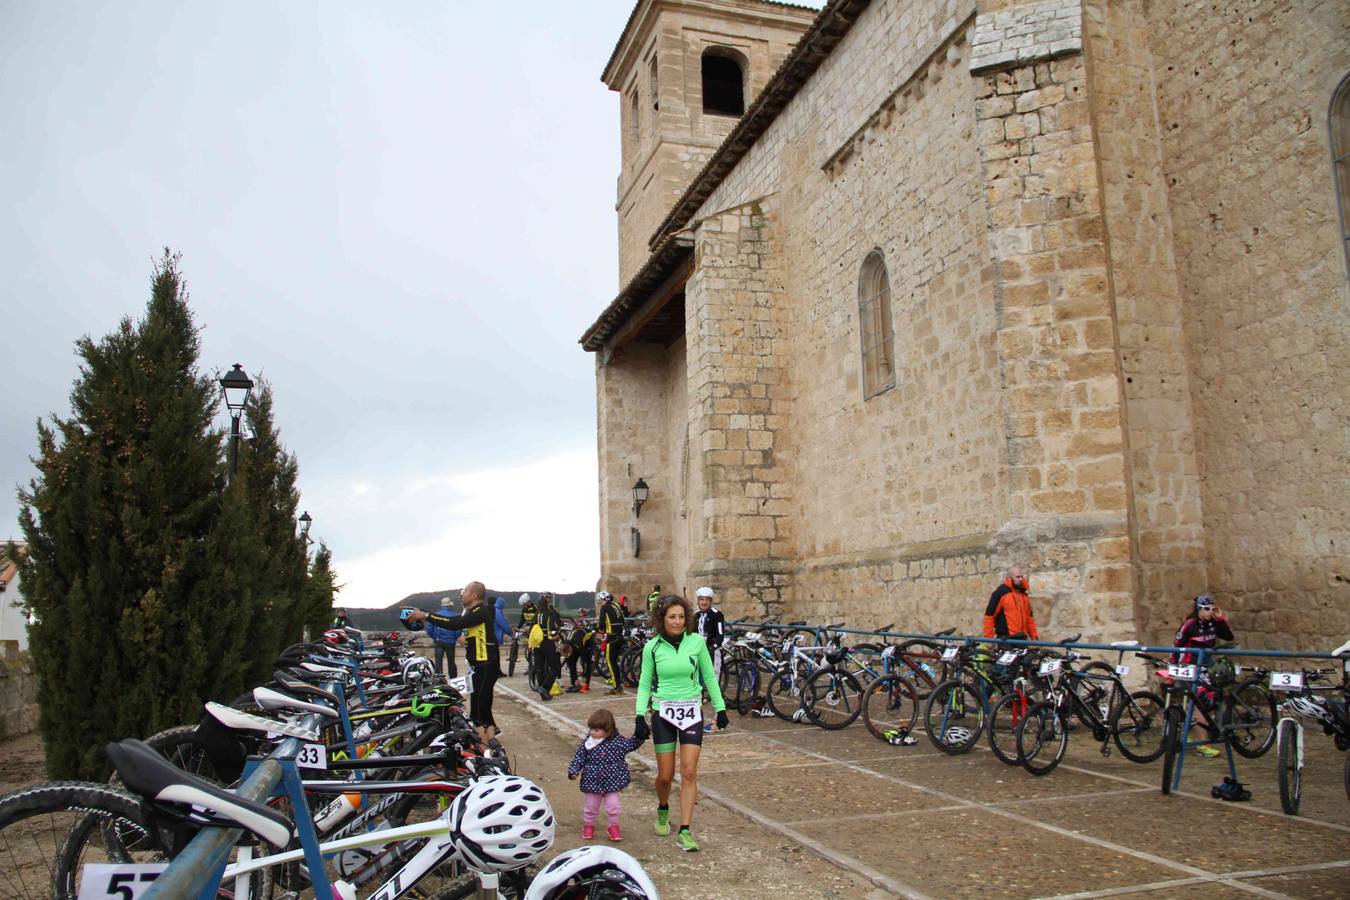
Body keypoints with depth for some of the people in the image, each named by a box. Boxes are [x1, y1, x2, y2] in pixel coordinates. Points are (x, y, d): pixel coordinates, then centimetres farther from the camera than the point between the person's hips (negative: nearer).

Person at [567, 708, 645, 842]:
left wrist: (639, 735, -9)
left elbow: (631, 745, 6)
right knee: (591, 806, 15)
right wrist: (573, 771, -14)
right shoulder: (588, 743, -9)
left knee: (613, 805, 3)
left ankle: (614, 826, 26)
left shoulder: (617, 741, -9)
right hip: (593, 782, 1)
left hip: (611, 782, -1)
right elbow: (579, 757, -3)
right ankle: (588, 825, 38)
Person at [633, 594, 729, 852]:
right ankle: (663, 811, 36)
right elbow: (645, 684, 3)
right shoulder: (652, 647, -4)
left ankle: (685, 831, 2)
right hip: (663, 713, 0)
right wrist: (640, 716, -5)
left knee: (689, 773, -6)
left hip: (691, 712, 0)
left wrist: (720, 708, 7)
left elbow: (709, 676, 6)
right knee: (665, 775, 4)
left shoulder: (696, 642, -4)